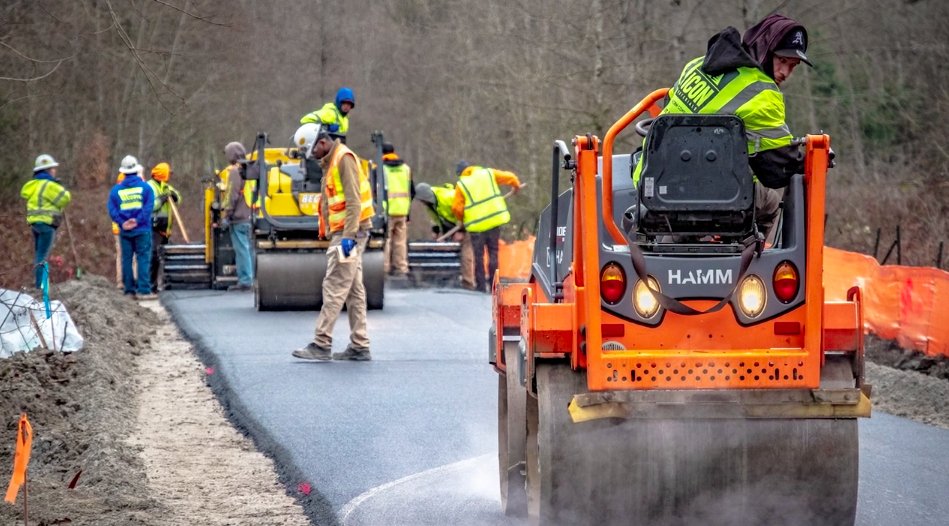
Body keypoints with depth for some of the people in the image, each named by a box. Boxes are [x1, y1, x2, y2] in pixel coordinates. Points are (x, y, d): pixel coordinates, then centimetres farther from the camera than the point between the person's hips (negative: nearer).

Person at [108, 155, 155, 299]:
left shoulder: (116, 190, 6)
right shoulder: (145, 187, -1)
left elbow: (112, 210, -3)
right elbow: (148, 208, -11)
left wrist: (122, 223, -8)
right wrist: (137, 221, -13)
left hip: (125, 230, 2)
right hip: (142, 229, -2)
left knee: (126, 259, 10)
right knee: (143, 259, -3)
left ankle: (129, 289, 12)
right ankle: (143, 290, -10)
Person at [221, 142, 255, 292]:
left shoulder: (235, 171, -11)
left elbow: (232, 195, -16)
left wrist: (226, 216, -13)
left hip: (239, 218, -9)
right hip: (250, 216, 9)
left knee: (241, 249, -8)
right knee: (248, 249, 12)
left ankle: (245, 281, -10)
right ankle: (250, 280, 14)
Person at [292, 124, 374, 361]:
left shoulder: (344, 158, -13)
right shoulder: (330, 162, 18)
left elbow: (353, 201, -20)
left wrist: (348, 236, -25)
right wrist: (336, 235, 19)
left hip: (349, 233, -10)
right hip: (343, 234, 10)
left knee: (334, 288, -10)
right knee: (354, 290, 9)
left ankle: (321, 344, -11)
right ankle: (360, 346, 10)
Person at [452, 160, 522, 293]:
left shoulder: (461, 184, -1)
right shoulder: (488, 173, 5)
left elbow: (457, 208, -5)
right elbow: (509, 177, 5)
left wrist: (462, 220, 15)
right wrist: (516, 186, 27)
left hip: (476, 224, -2)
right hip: (494, 220, 2)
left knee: (478, 256, 7)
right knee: (493, 253, 10)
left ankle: (481, 286, 5)